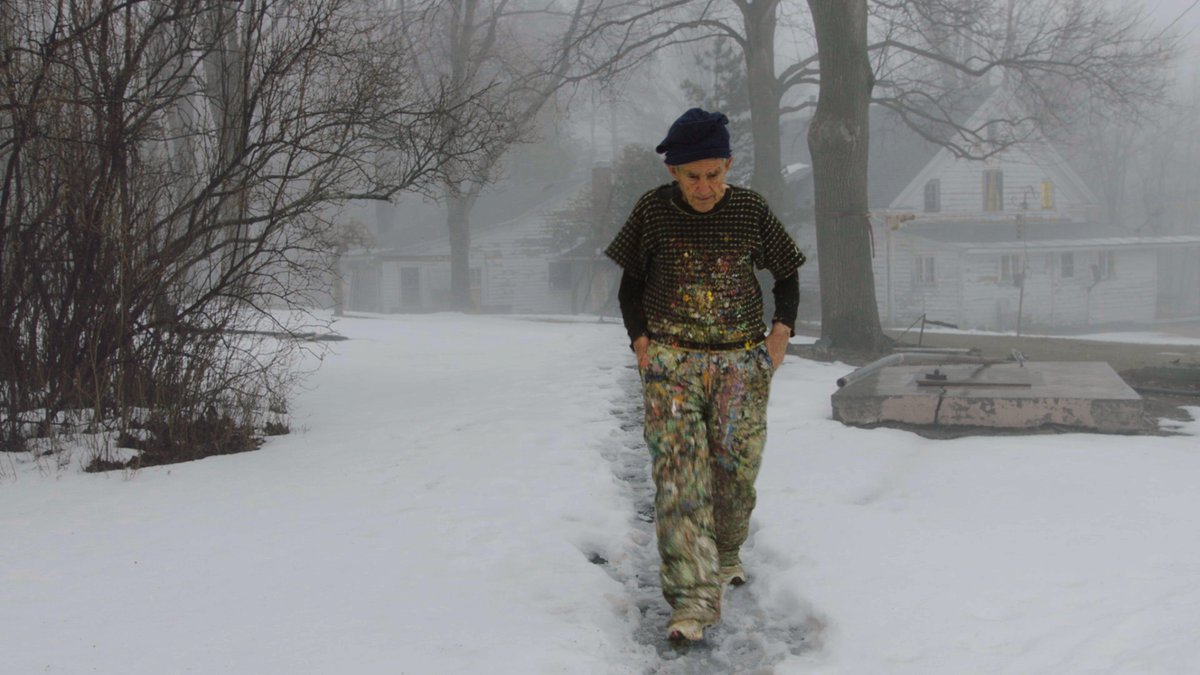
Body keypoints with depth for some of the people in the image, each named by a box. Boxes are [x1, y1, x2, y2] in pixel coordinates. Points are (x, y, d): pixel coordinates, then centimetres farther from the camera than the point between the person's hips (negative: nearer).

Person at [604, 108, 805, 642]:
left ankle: (726, 553, 35)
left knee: (736, 469, 6)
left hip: (742, 362, 1)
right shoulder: (654, 210, -1)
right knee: (679, 474, -12)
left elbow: (787, 276, 12)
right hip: (671, 360, -1)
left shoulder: (750, 210, 0)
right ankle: (694, 597, -14)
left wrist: (782, 329, -3)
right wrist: (640, 340, -2)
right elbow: (630, 283, 9)